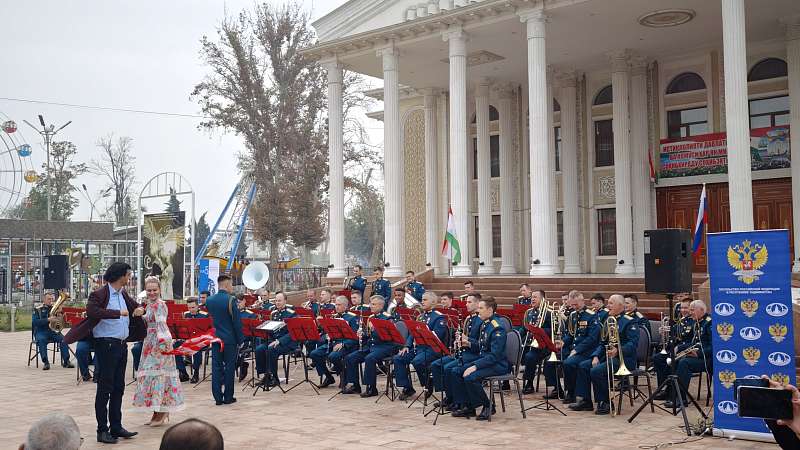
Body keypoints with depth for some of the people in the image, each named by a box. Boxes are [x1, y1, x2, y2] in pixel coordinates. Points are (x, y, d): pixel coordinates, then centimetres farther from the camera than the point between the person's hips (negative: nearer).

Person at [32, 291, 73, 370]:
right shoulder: (38, 309, 5)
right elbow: (34, 322, -9)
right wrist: (48, 320, -21)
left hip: (53, 331, 2)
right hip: (41, 331, -2)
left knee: (63, 338, -27)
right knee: (41, 340, -35)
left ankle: (66, 361, -27)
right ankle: (46, 362, -34)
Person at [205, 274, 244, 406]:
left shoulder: (209, 300, 2)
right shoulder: (230, 300, -14)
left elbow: (210, 318, 13)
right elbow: (237, 321, -13)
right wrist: (240, 339, -6)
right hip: (230, 339, -4)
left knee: (216, 367, 7)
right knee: (229, 367, 4)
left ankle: (218, 397, 8)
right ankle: (228, 397, 9)